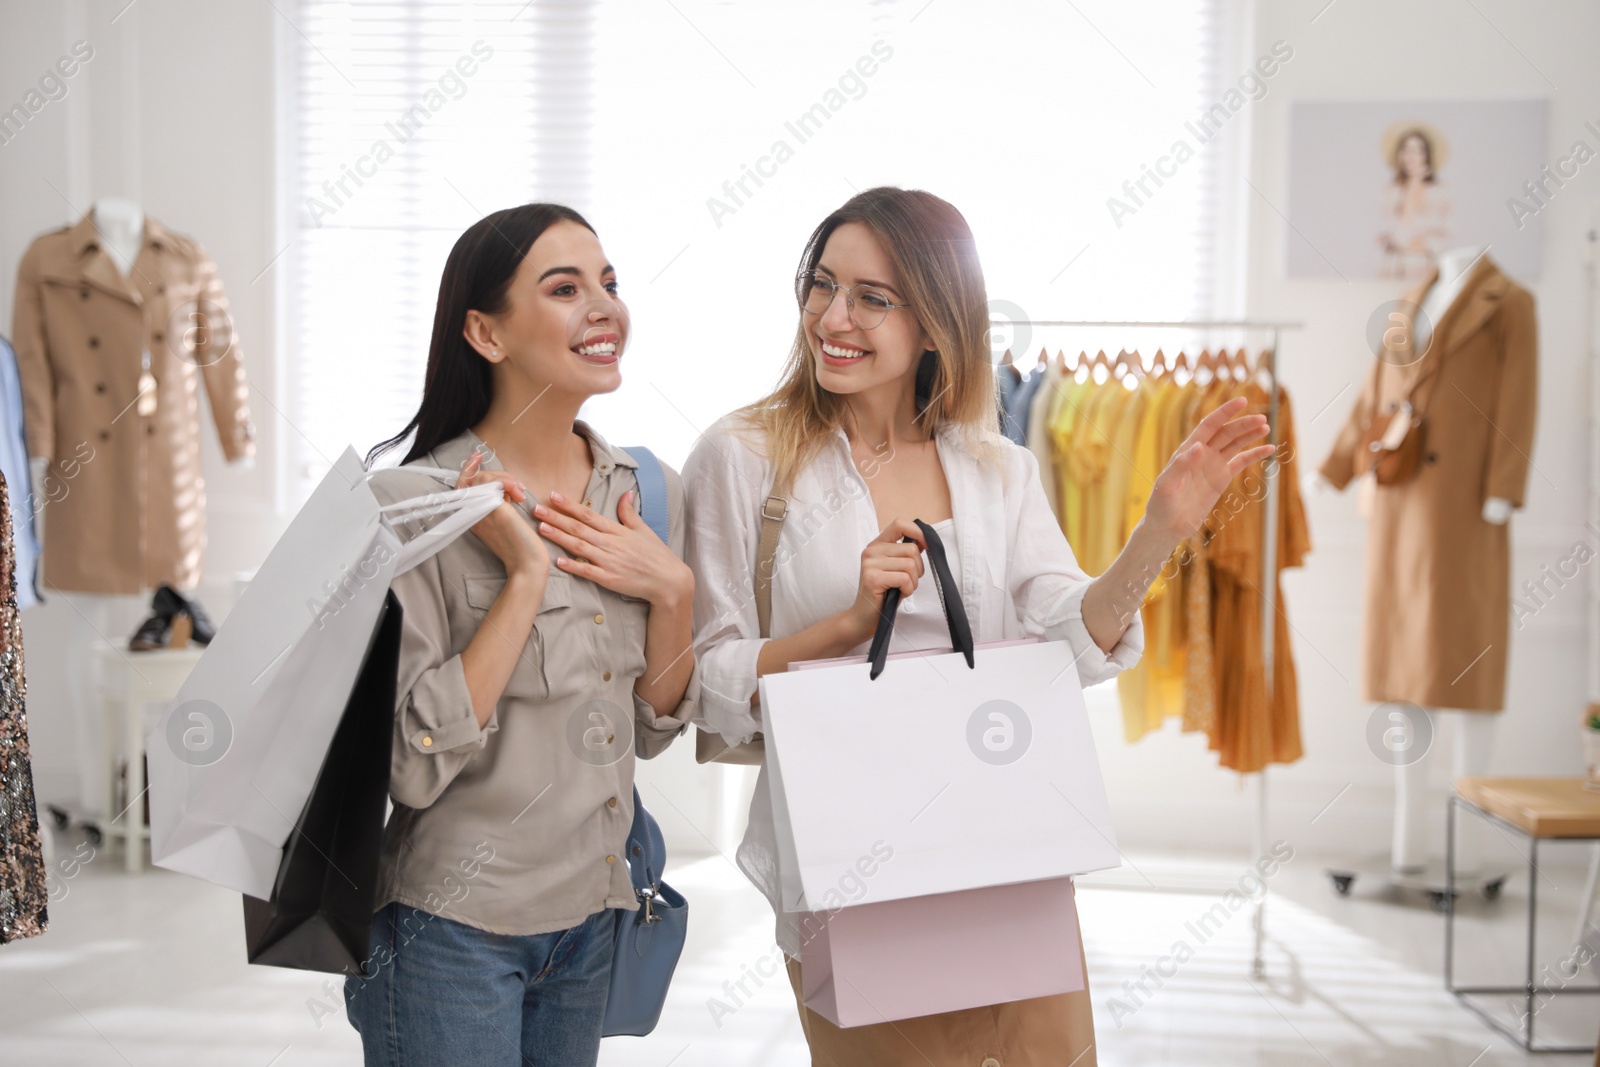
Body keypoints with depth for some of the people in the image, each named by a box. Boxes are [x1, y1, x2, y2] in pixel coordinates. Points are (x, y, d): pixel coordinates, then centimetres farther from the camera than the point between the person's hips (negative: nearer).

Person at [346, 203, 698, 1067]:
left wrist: (671, 589, -9)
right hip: (454, 930, -6)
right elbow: (414, 763, -20)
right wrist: (525, 575, -23)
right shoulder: (412, 502, -16)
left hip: (591, 917, 6)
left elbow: (654, 726, 7)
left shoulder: (650, 491, 2)